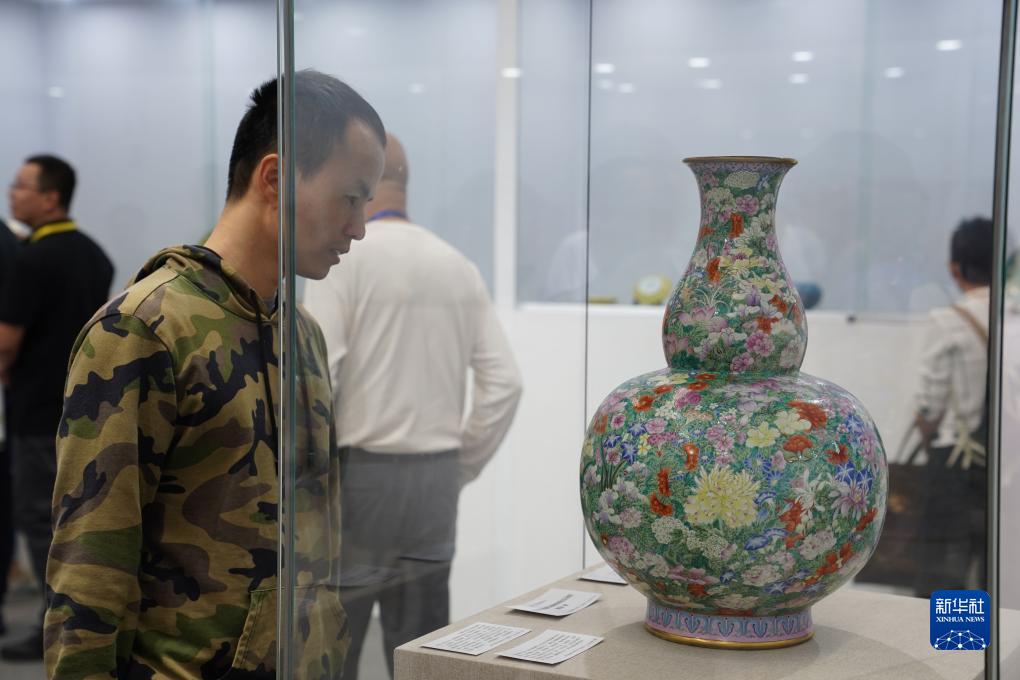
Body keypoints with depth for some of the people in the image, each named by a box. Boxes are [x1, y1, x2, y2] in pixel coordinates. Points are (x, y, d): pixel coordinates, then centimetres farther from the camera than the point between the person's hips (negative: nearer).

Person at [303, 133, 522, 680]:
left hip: (359, 473, -5)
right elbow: (503, 384, 5)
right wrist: (461, 468, 12)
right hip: (436, 483, 6)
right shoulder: (458, 265, 8)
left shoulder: (343, 256, -8)